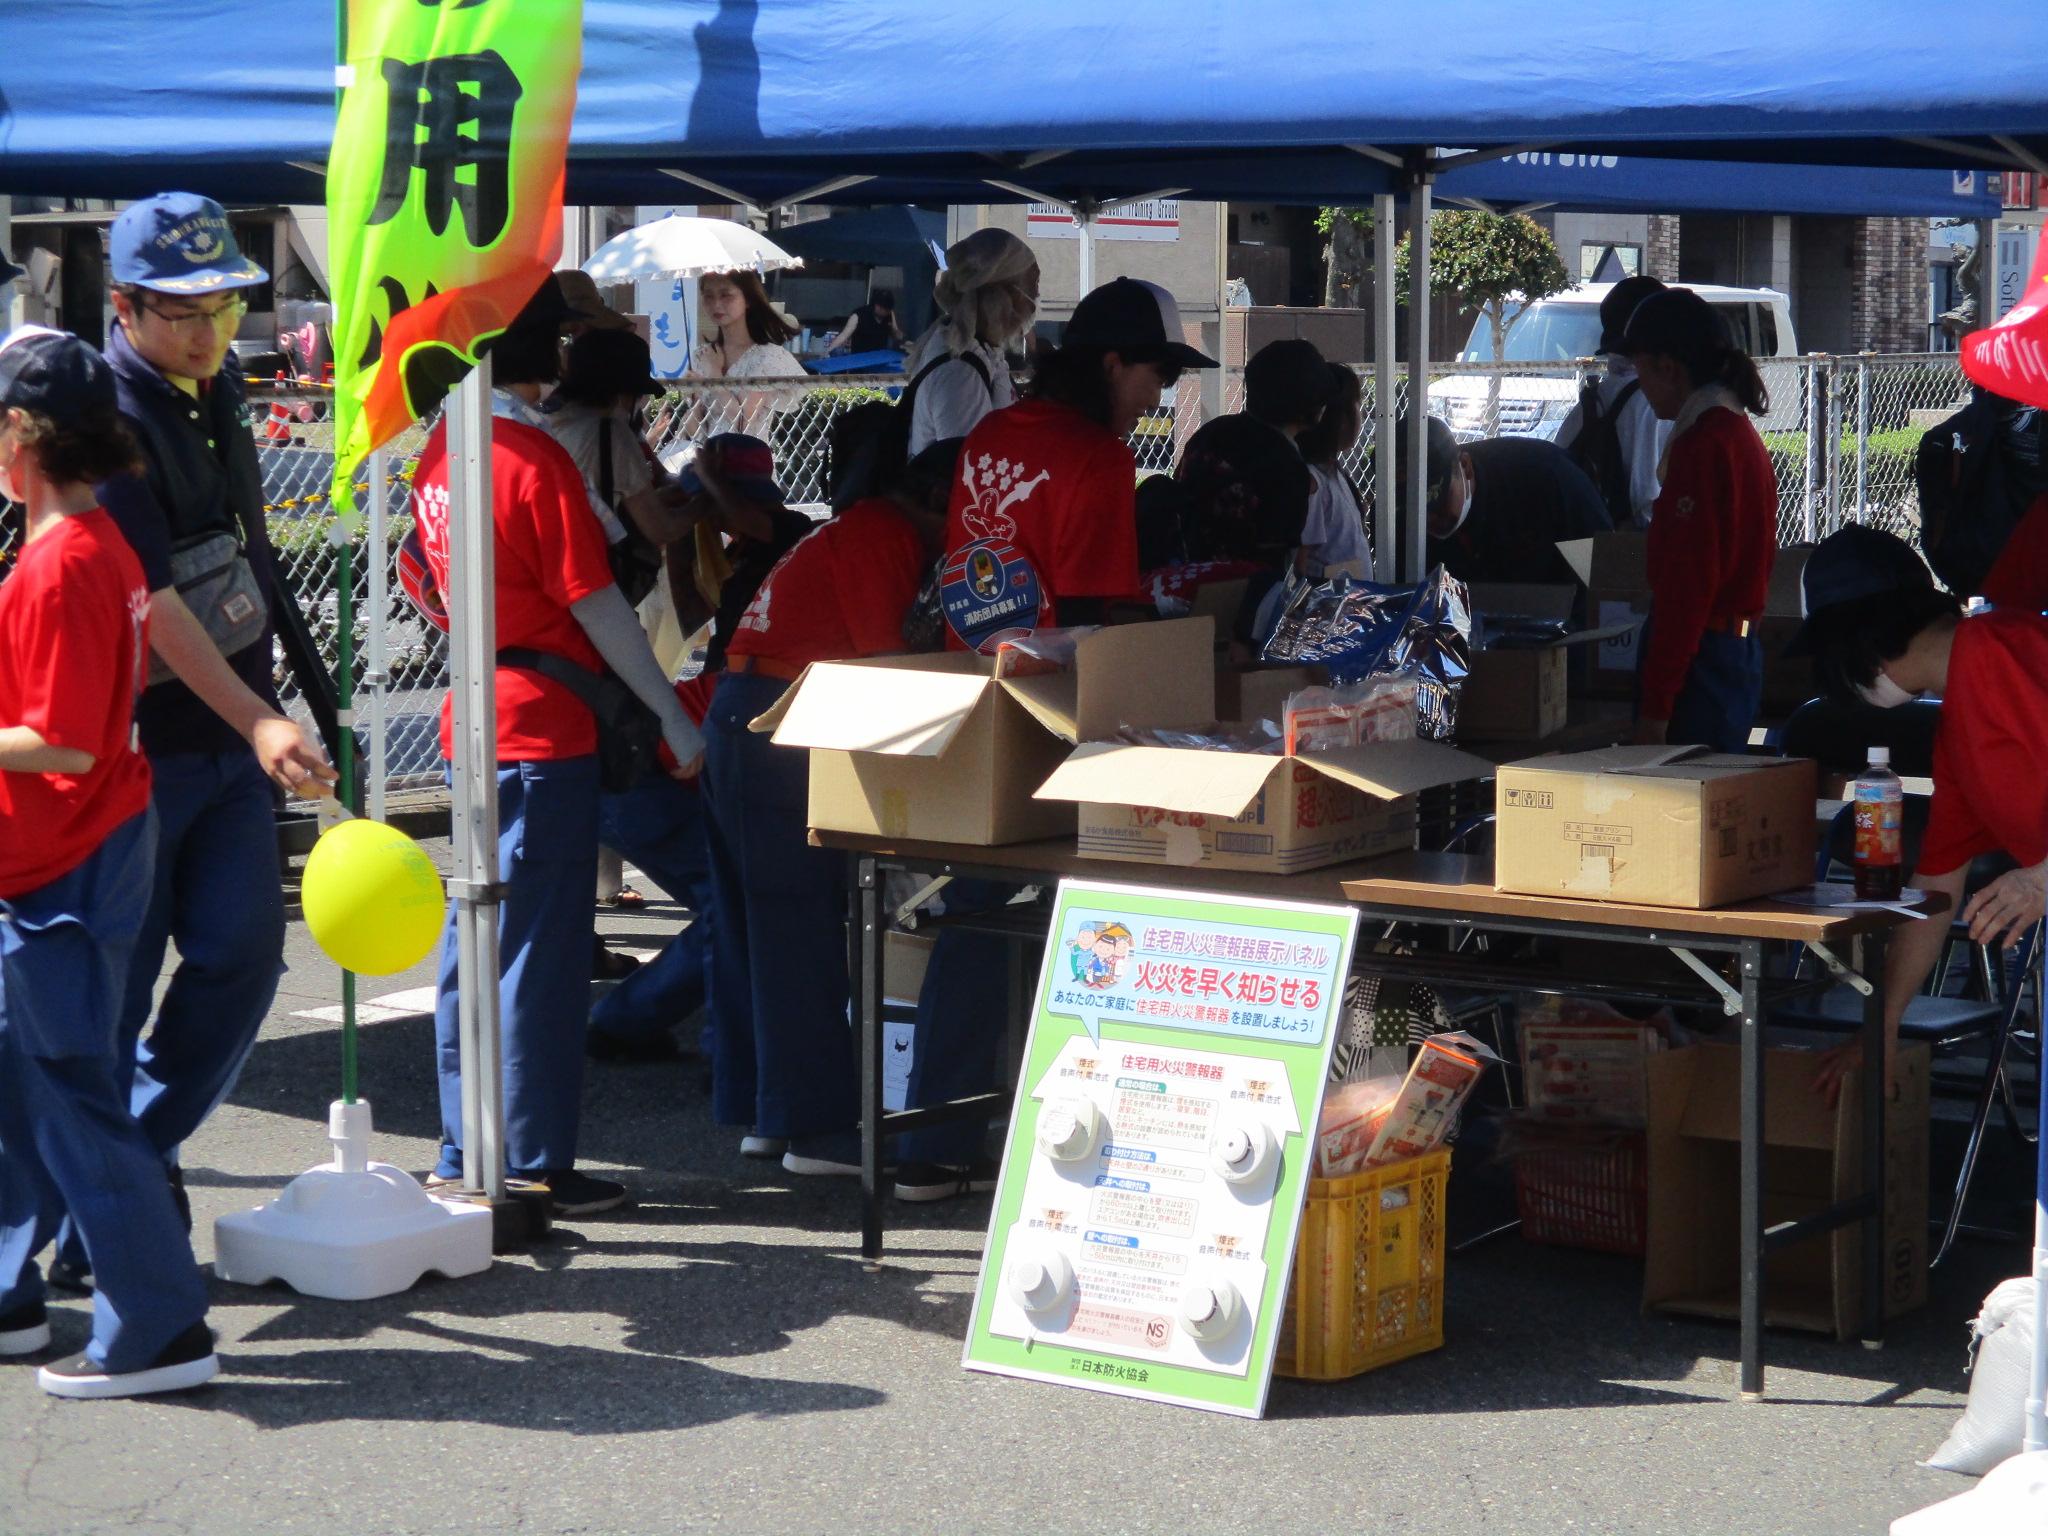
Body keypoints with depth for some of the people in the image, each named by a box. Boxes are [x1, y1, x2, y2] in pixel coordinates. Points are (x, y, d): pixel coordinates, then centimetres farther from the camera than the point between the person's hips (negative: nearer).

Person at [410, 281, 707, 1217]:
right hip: (545, 728, -8)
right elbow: (596, 606, -15)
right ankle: (536, 1167, 4)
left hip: (473, 717, 8)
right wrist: (673, 717, -8)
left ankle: (462, 1154, 19)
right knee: (541, 952, -2)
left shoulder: (439, 452, 6)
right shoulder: (538, 461, -16)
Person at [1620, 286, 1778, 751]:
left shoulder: (1701, 445, -15)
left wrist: (1654, 706, -20)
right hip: (1740, 648, 10)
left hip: (1700, 662, -10)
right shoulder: (1741, 433, 15)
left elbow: (1687, 585, -20)